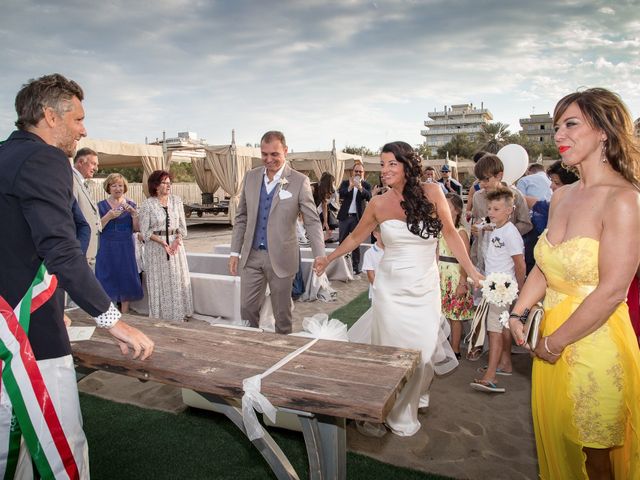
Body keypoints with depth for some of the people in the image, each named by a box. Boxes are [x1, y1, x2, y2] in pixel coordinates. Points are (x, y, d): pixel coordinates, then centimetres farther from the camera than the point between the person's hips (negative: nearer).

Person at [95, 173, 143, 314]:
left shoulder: (130, 204, 7)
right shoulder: (101, 205, 3)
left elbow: (137, 228, 0)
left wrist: (134, 213, -15)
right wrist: (108, 216, -20)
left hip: (126, 249, 1)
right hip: (108, 248, -1)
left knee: (126, 281, 4)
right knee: (109, 281, -2)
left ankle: (124, 316, 14)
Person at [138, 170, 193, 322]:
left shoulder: (176, 200, 4)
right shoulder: (147, 205, -5)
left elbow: (182, 225, 6)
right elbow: (145, 231, -6)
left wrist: (177, 240, -12)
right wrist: (162, 242, -18)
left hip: (176, 245, 3)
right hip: (156, 248, -3)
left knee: (178, 281, 7)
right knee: (159, 283, 3)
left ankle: (178, 317, 19)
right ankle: (160, 318, 15)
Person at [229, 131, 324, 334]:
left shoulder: (300, 181, -7)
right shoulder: (251, 177, 5)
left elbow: (312, 221, -10)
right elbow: (241, 218, 10)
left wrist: (320, 257, -22)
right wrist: (235, 252, 6)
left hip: (281, 258, -3)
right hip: (251, 256, 3)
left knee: (282, 313, 9)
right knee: (247, 309, 9)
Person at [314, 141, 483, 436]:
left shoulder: (432, 193, -6)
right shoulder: (379, 204, -2)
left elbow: (450, 233, 1)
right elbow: (356, 237, 11)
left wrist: (472, 271, -1)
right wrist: (328, 259, 11)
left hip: (425, 287, 0)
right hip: (391, 288, 1)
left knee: (422, 350, 2)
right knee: (393, 349, 5)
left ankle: (417, 395, 32)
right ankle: (398, 415, 24)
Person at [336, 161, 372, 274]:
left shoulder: (366, 185, 3)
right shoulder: (345, 183, 7)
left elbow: (369, 197, -15)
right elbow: (340, 193, -11)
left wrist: (360, 187, -31)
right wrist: (350, 187, -28)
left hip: (357, 217, -2)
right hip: (344, 216, 2)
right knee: (342, 241, 9)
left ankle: (355, 266, 9)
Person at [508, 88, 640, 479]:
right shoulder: (562, 196, 5)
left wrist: (556, 343, -13)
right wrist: (519, 312, -2)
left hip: (595, 343, -6)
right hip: (552, 337, 6)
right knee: (553, 439, 22)